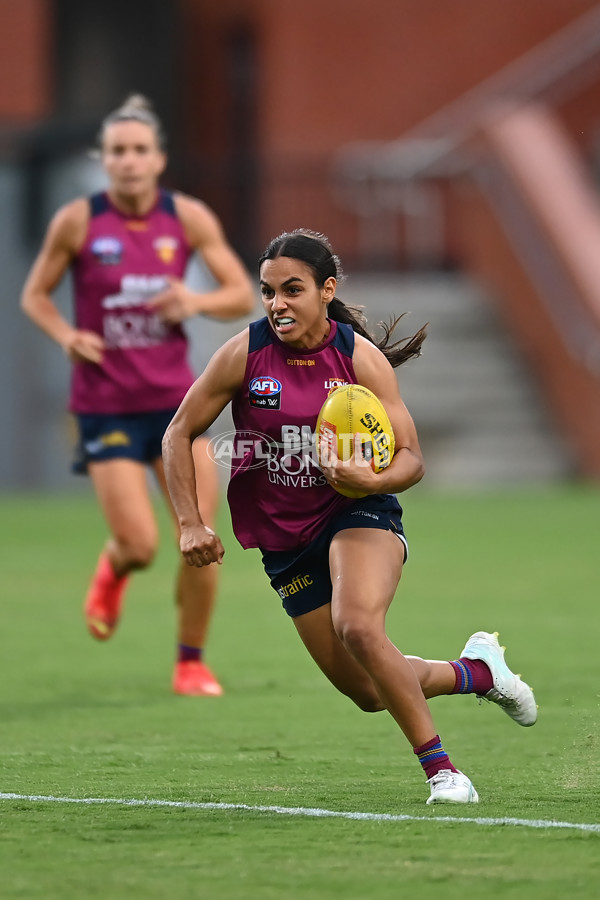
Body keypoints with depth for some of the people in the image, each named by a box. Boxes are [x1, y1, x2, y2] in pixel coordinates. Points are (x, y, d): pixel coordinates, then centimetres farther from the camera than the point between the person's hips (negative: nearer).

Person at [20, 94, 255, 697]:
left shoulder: (188, 219, -2)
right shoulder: (78, 221, -7)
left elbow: (242, 296, 4)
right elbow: (35, 295, 5)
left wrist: (197, 302, -16)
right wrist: (66, 334, -14)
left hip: (174, 398, 2)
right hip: (105, 404, -2)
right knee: (140, 545, -9)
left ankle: (191, 662, 11)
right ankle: (113, 570, 31)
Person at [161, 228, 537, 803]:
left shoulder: (362, 357, -11)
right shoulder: (244, 353, -9)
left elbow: (411, 459, -7)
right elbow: (179, 435, 1)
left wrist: (373, 479, -28)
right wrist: (190, 524, -8)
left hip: (360, 515, -3)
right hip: (285, 538, 3)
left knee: (357, 626, -34)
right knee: (370, 692, 5)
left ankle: (440, 768, -22)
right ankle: (476, 671, 34)